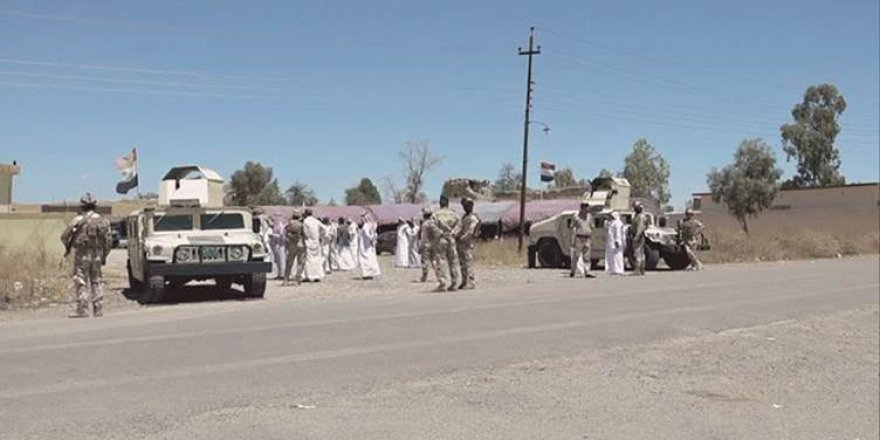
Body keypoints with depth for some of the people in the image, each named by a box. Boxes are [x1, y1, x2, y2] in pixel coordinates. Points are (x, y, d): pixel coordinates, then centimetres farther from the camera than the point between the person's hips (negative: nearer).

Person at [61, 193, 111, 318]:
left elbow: (64, 236, -7)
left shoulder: (79, 220, -8)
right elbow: (107, 241, 3)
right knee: (97, 282, 11)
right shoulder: (103, 220, 3)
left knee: (82, 282, 1)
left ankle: (82, 309, -2)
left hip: (82, 255, -4)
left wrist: (67, 248, 13)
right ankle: (98, 310, 11)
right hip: (97, 255, 4)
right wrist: (104, 256, 13)